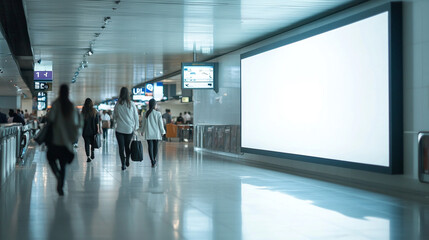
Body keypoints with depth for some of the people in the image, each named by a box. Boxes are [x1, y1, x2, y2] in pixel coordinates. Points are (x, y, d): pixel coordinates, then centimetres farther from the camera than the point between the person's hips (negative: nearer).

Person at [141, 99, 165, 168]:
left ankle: (153, 162, -9)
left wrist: (142, 131, 23)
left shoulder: (146, 114, -1)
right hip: (156, 133, -1)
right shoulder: (158, 113, -7)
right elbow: (160, 124, -4)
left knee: (150, 147, -1)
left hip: (148, 134, 1)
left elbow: (143, 124, 8)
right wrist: (162, 132, 8)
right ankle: (154, 160, 26)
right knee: (155, 146, 13)